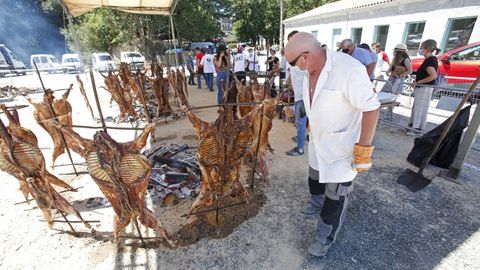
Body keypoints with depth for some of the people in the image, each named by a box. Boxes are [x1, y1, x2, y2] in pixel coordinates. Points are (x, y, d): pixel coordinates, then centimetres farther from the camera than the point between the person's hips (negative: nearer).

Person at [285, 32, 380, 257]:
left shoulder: (348, 70, -29)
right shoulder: (309, 69, -3)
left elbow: (371, 108, -25)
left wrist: (363, 149, -21)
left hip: (341, 147, -8)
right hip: (317, 141, 8)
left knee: (335, 195, 8)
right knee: (314, 176, 28)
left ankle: (325, 238, 30)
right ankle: (316, 203, 59)